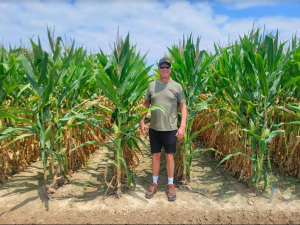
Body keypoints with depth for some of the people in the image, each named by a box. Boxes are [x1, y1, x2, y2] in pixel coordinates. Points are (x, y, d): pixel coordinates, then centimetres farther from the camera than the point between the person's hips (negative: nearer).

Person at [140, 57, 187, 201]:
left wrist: (183, 126, -9)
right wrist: (142, 122, 3)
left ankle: (170, 185, 25)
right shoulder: (152, 85, 5)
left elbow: (183, 107, -1)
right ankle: (154, 183, 30)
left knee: (169, 156, 8)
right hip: (154, 128, 2)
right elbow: (146, 105, 11)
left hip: (170, 129, -2)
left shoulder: (177, 86, 0)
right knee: (155, 155, 13)